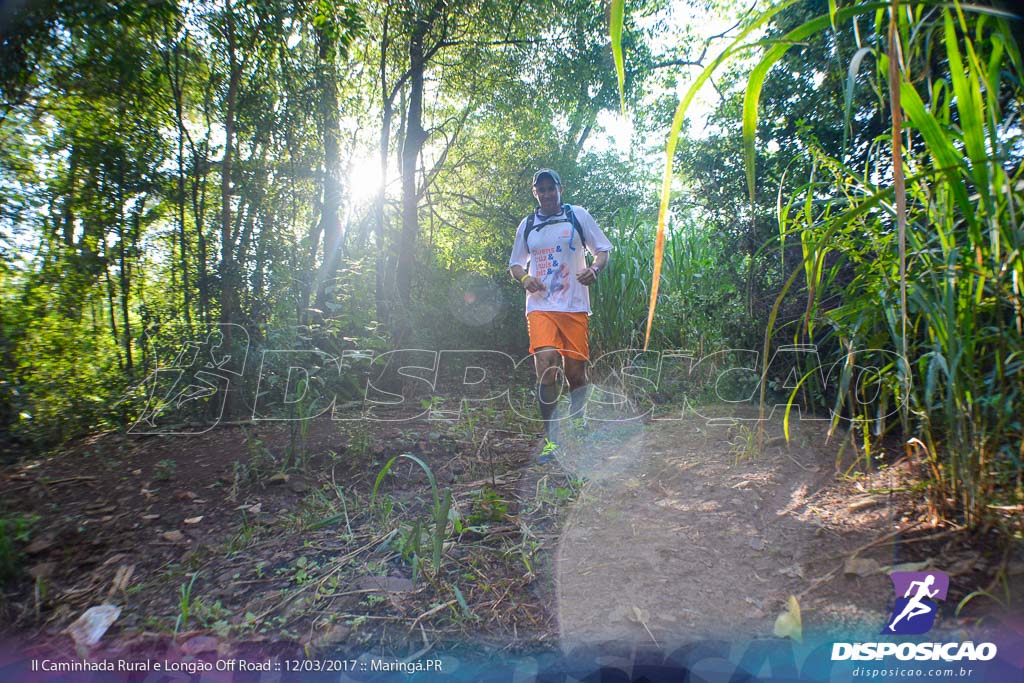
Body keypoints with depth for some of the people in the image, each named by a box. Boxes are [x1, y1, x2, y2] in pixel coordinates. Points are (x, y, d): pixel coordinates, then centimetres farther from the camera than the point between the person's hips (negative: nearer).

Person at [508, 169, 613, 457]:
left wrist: (595, 269, -13)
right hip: (540, 307, 1)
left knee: (576, 372, 2)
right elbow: (515, 264, 21)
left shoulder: (578, 215, 8)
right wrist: (524, 278, -2)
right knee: (545, 368, -16)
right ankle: (551, 439, -5)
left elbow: (603, 250, 10)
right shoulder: (526, 225, 14)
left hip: (575, 307, -1)